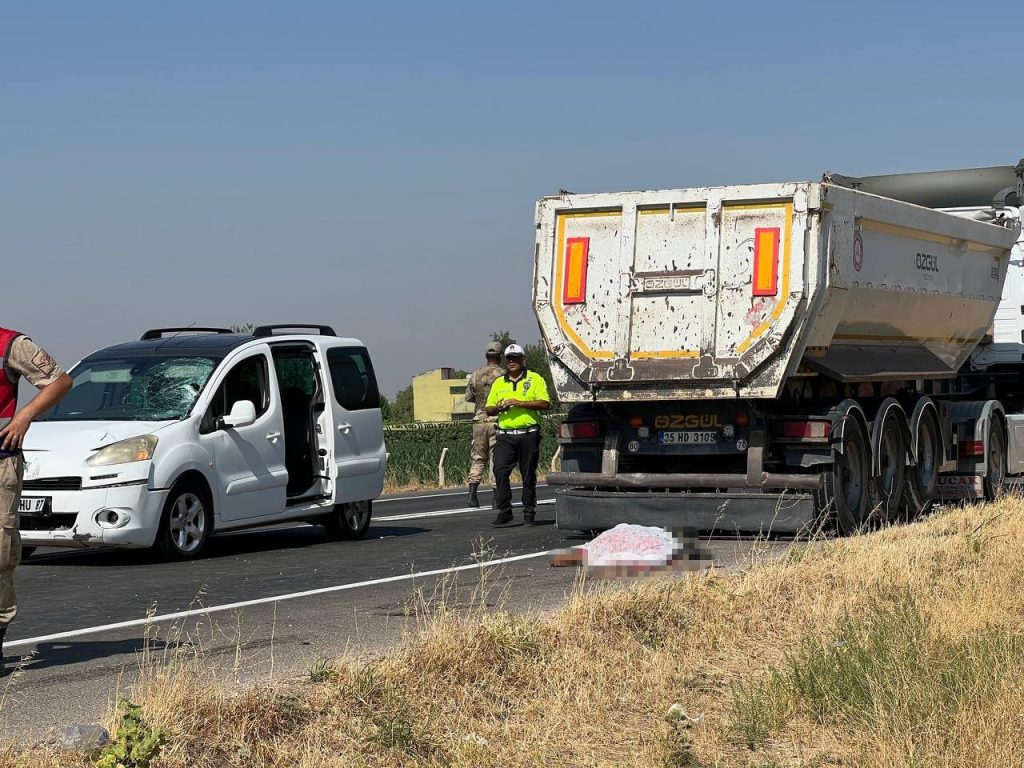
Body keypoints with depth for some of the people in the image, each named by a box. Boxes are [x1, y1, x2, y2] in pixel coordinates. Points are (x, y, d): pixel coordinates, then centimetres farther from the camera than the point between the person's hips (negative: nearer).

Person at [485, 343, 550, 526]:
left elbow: (545, 403, -7)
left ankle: (529, 513, 11)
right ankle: (504, 512, -7)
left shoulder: (535, 379, 4)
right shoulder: (499, 383, 16)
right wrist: (499, 408, -6)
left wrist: (520, 403, -15)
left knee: (529, 475, 3)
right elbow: (489, 409, 18)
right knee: (500, 471, -12)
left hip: (529, 434, -3)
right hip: (505, 434, 3)